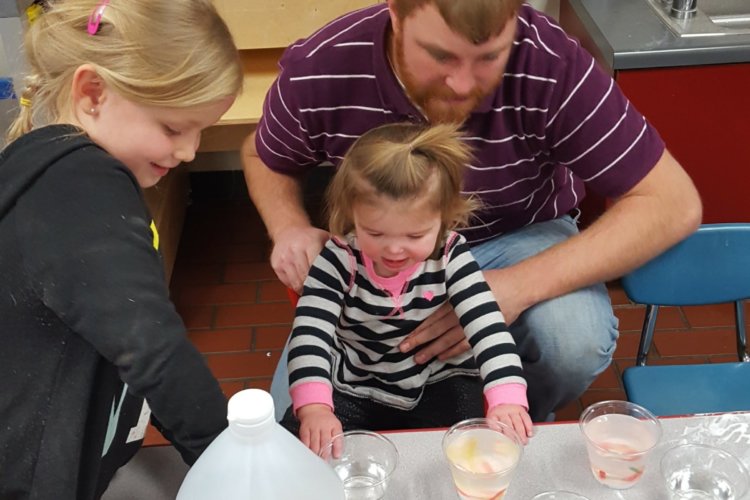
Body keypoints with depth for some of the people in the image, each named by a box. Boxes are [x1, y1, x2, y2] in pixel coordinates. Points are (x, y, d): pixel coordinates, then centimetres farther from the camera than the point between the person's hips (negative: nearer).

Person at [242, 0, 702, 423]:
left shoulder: (552, 68, -30)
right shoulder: (319, 71, -23)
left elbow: (674, 204, -25)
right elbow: (264, 157, 2)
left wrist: (521, 287, -35)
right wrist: (290, 227, -22)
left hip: (518, 238, -1)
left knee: (577, 343, -32)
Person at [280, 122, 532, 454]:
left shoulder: (451, 258, -15)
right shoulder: (339, 261, -18)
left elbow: (487, 325, -22)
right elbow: (310, 335, -25)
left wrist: (507, 399, -38)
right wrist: (314, 408, -42)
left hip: (437, 386, 0)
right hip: (353, 391, 0)